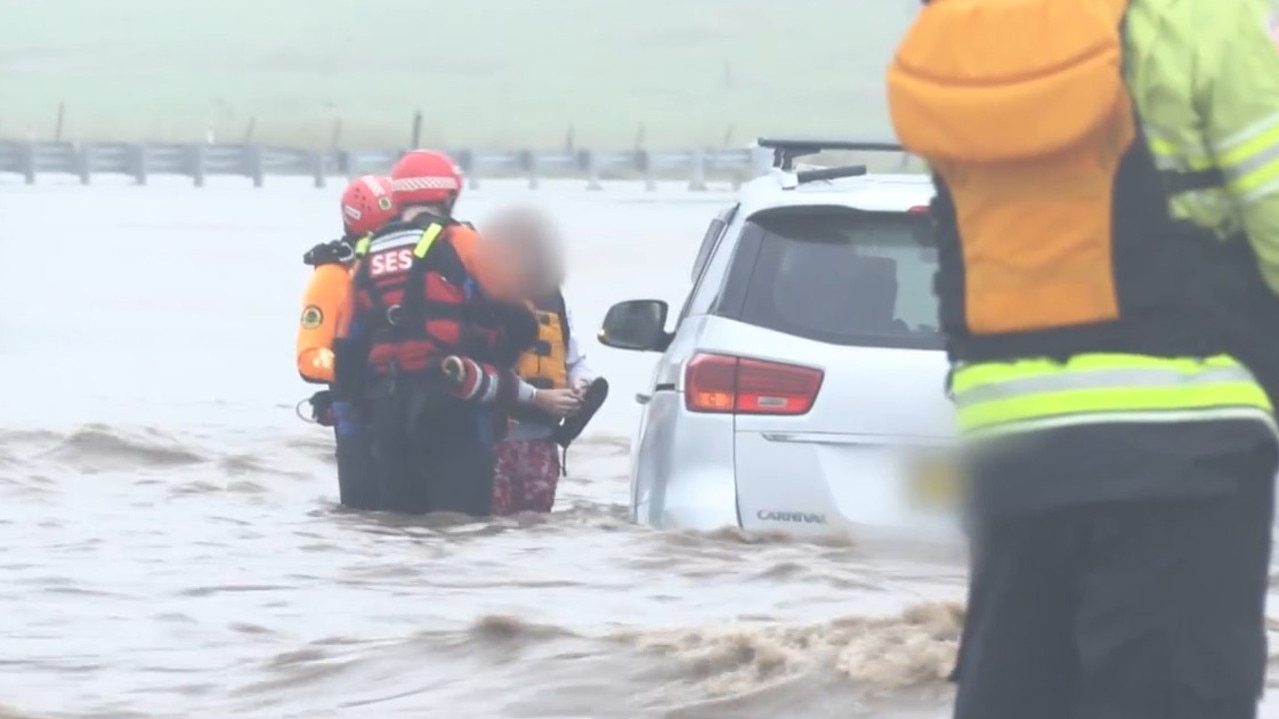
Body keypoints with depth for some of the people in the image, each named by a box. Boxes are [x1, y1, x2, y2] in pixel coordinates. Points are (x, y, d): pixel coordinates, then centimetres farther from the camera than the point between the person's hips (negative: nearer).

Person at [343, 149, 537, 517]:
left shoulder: (369, 256, 14)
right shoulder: (458, 243, -3)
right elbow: (511, 307, 1)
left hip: (387, 403, 6)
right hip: (451, 396, -6)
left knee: (398, 511, 11)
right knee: (459, 513, -8)